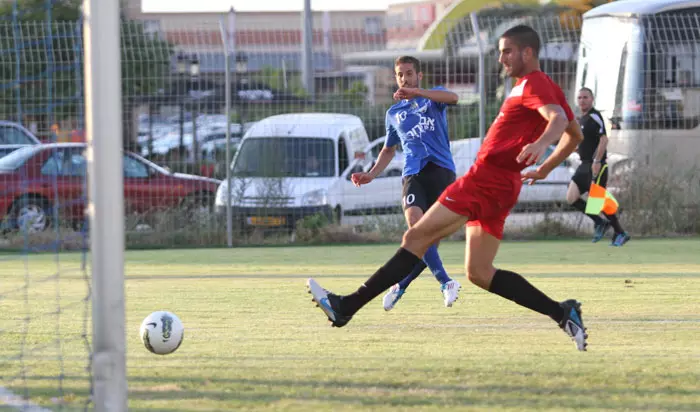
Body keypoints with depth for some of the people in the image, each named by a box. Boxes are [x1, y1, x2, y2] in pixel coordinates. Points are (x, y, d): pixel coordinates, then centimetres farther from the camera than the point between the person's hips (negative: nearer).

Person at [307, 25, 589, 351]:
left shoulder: (533, 85, -9)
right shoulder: (547, 87, 20)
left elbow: (558, 118, -30)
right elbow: (575, 135, 29)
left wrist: (541, 143, -49)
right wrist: (543, 170, 29)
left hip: (486, 178, -10)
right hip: (500, 187, 10)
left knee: (416, 238, -11)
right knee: (479, 272, 8)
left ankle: (347, 306, -13)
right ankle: (562, 313, 1)